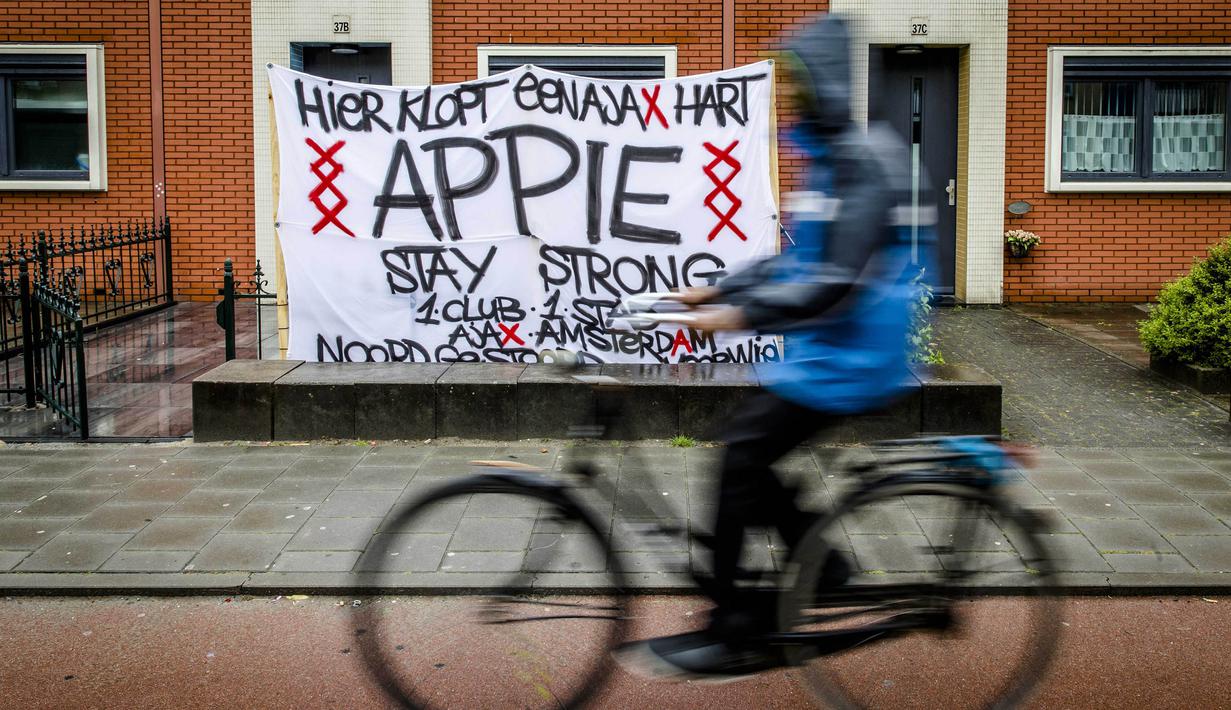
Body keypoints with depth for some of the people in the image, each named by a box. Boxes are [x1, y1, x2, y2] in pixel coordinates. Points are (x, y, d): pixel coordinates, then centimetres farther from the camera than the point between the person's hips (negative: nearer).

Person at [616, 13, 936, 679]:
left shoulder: (866, 159, -17)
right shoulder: (830, 155, 14)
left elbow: (841, 281, -24)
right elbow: (799, 261, 18)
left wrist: (740, 314, -27)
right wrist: (716, 291, 10)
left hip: (849, 356, -10)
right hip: (826, 350, 10)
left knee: (737, 460, -10)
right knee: (743, 454, 10)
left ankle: (735, 635, 0)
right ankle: (825, 570, 22)